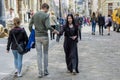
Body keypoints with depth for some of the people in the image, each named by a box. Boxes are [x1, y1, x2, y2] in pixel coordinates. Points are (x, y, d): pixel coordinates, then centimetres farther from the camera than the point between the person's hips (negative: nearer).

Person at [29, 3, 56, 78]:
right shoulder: (46, 15, -10)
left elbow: (30, 26, 5)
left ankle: (40, 72, 1)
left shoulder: (34, 15, 6)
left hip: (37, 37, 3)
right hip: (45, 36, -3)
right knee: (45, 53, 14)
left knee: (39, 55, 4)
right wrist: (53, 30, -5)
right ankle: (45, 71, 15)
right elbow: (48, 26, -22)